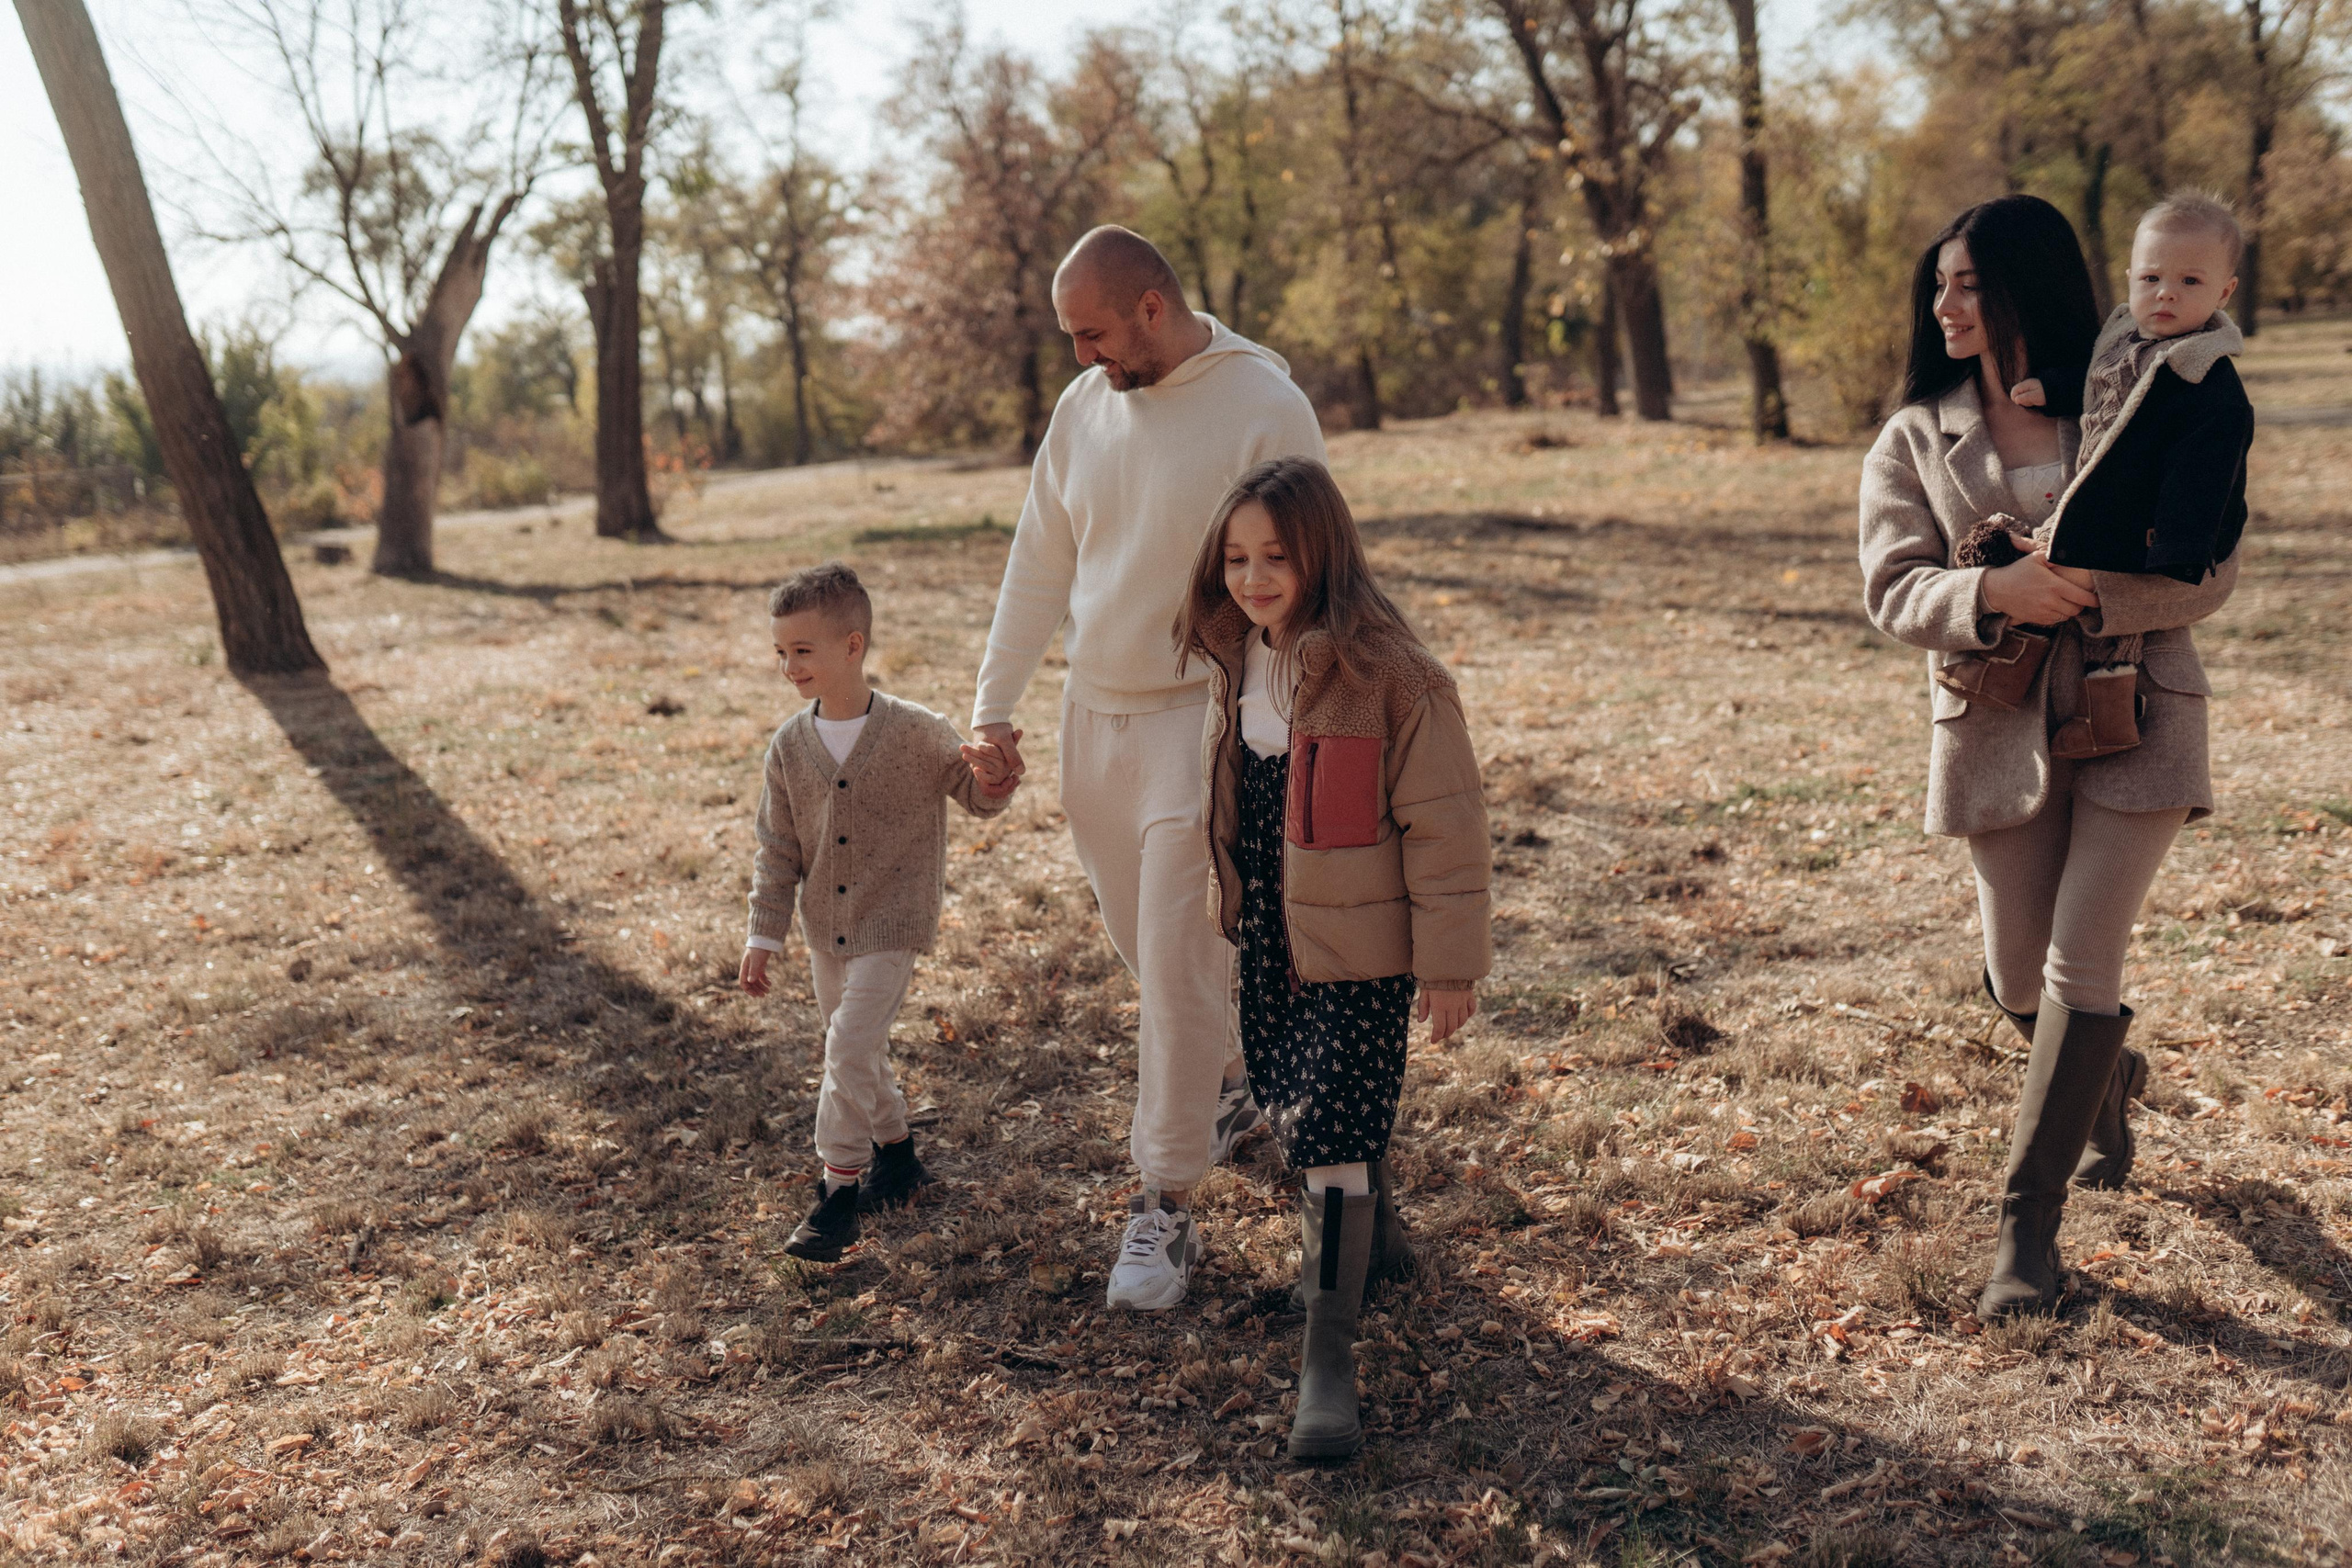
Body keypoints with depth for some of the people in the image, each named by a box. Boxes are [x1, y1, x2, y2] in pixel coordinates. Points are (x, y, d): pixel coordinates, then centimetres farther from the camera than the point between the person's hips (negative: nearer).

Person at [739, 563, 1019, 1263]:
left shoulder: (916, 732, -14)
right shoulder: (790, 746, -2)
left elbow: (973, 790, -1)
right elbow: (777, 849, 5)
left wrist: (993, 781, -26)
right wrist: (764, 936, 4)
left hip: (891, 924, -5)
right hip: (826, 928, 5)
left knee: (850, 1048, -13)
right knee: (856, 1052, 18)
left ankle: (839, 1188, -1)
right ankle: (895, 1149, 40)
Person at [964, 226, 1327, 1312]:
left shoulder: (1264, 407, -12)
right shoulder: (1084, 406, 6)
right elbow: (1039, 564, 12)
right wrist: (993, 705, 9)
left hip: (1206, 713, -6)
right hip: (1094, 712, 6)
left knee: (1178, 957, -7)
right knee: (1142, 941, 16)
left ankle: (1167, 1206, 2)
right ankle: (1224, 1083, 41)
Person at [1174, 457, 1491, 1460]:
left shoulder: (1391, 675, -19)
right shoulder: (1236, 665, 4)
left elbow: (1441, 825, -16)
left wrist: (1448, 963, -14)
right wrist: (1231, 903, 24)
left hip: (1358, 948, -7)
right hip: (1266, 941, 7)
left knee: (1332, 1132, -8)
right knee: (1287, 1108, 20)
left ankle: (1329, 1358, 4)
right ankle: (1367, 1234, 49)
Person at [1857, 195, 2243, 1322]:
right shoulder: (1915, 438, 5)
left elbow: (2213, 570, -2)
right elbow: (1891, 587, -5)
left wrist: (2096, 596, -20)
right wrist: (1993, 595, -24)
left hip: (2134, 719, -2)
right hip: (1998, 730, 2)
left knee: (2083, 965, -8)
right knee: (2019, 982, 10)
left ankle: (2028, 1219, 2)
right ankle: (2110, 1082, 45)